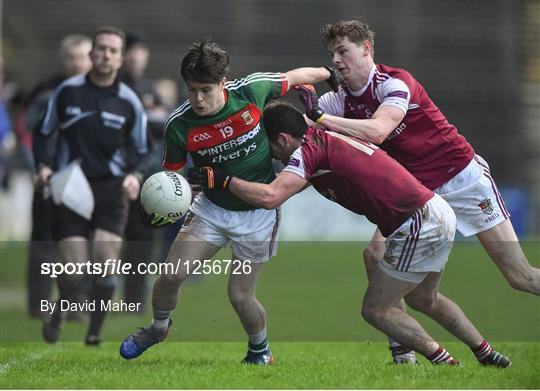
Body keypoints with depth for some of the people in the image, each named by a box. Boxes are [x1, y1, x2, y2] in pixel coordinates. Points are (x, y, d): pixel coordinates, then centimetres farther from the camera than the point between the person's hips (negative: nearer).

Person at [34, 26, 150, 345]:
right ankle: (59, 313, 26)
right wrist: (44, 166, -6)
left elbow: (141, 151, 11)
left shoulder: (129, 102, 2)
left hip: (111, 188, 1)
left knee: (105, 259, -16)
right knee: (74, 268, -8)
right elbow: (43, 134, 12)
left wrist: (135, 175, -10)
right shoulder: (67, 91, 0)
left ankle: (95, 331, 4)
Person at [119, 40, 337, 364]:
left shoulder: (252, 90, -20)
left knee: (240, 295, -1)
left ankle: (261, 351, 30)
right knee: (173, 274, -10)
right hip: (211, 207, 2)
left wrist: (332, 75, 12)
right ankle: (159, 327, 23)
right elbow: (172, 172, -4)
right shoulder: (179, 125, -16)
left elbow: (293, 77, -2)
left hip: (257, 214, -1)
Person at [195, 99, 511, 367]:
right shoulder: (325, 138, 14)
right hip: (441, 214, 10)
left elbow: (270, 197, -26)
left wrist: (222, 180, -17)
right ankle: (488, 355, 36)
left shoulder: (308, 149, -14)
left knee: (376, 310, 3)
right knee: (423, 299, 30)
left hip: (419, 227, -10)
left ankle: (445, 363, 6)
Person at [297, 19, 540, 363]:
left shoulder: (395, 83, -20)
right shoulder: (341, 99, 1)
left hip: (462, 176, -7)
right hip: (416, 190, 7)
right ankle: (403, 353, -3)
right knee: (376, 255, -11)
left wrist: (320, 118, -39)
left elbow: (377, 131, -36)